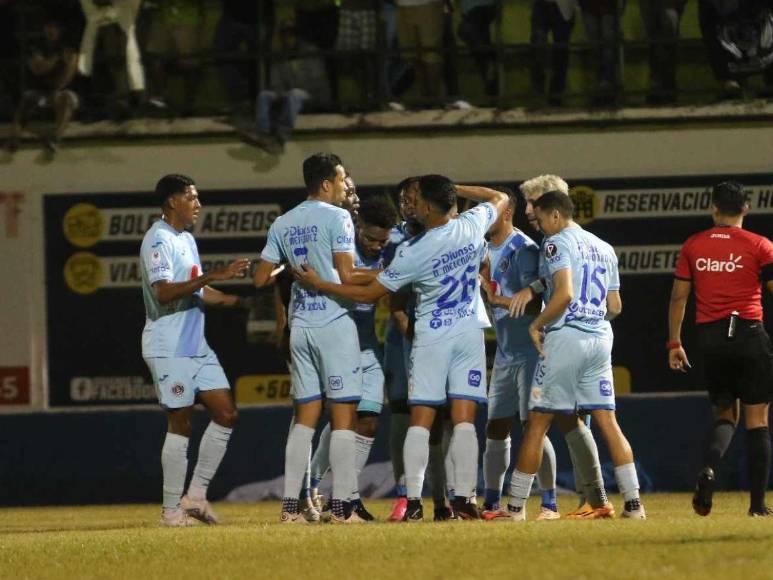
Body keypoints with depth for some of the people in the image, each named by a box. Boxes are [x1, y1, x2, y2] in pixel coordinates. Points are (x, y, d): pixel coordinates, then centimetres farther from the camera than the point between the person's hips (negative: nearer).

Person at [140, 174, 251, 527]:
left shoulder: (186, 239, 17)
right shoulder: (158, 240, -13)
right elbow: (164, 292, -26)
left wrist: (236, 299, 14)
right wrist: (213, 276, -30)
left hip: (196, 346, 9)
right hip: (168, 348, -9)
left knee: (225, 413, 4)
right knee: (180, 424, -5)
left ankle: (196, 495, 9)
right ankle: (172, 508, 2)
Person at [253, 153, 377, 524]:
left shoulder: (283, 224, 11)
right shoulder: (336, 217, -7)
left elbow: (261, 278, 11)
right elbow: (347, 276, -14)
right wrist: (382, 275, 0)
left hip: (300, 325, 6)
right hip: (334, 323, -6)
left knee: (305, 413, 10)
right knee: (343, 413, -3)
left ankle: (290, 504, 4)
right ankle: (341, 506, -7)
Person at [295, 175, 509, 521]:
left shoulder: (413, 253, -16)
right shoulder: (472, 226, -7)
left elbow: (370, 293, -8)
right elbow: (500, 199, 15)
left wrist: (320, 284, 0)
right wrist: (454, 189, 13)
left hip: (431, 337, -3)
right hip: (469, 333, 3)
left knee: (420, 421, 1)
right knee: (464, 420, -2)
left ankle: (413, 501, -6)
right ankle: (463, 500, -8)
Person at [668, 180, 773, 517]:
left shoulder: (693, 246, 6)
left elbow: (678, 296, 7)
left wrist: (674, 343, 12)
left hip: (710, 338, 3)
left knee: (725, 414, 15)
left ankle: (708, 468, -15)